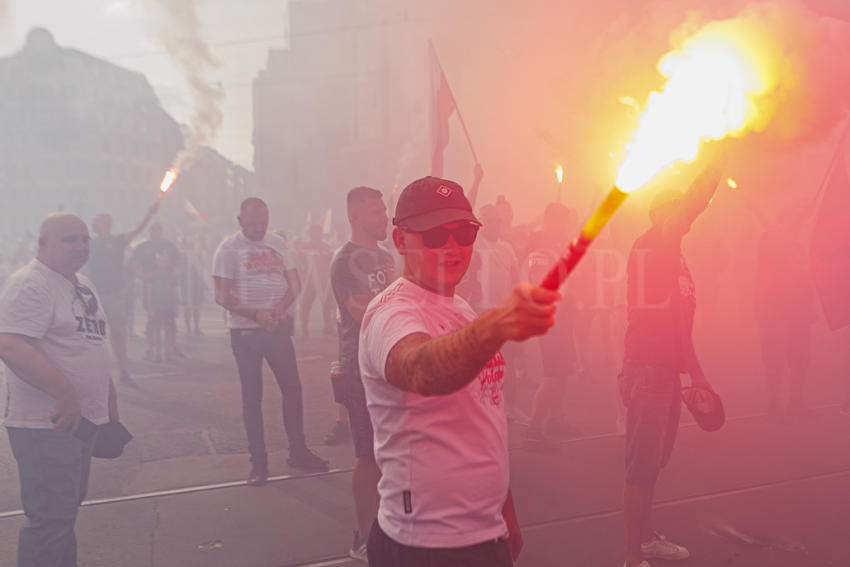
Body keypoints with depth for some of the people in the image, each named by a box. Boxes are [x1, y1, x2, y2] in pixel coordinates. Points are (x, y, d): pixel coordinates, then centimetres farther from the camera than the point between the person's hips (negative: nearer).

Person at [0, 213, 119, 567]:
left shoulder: (83, 284, 15)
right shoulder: (29, 284, -14)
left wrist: (109, 399, 23)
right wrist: (64, 392, -32)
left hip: (83, 418, 9)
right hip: (46, 422, -9)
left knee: (67, 507, 19)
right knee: (51, 517, -5)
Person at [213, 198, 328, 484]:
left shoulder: (278, 243, 10)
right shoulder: (229, 248, -3)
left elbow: (294, 284, 8)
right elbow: (222, 296, -9)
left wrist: (280, 308, -12)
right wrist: (256, 314, -22)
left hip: (278, 328, 4)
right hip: (245, 331, -4)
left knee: (292, 388, 6)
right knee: (252, 397, 3)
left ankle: (298, 451, 20)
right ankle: (258, 461, 12)